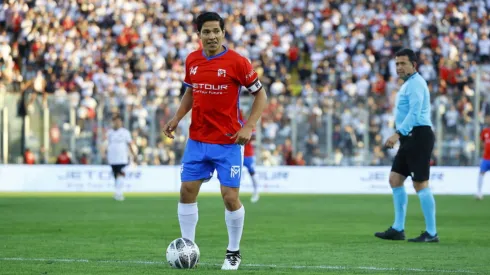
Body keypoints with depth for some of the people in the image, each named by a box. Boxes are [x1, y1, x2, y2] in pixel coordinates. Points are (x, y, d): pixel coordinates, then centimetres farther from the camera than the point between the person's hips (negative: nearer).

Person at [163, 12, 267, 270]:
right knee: (187, 191, 1)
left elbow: (260, 94, -4)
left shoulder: (237, 62, -11)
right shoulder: (192, 60, 4)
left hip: (228, 142, -4)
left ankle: (234, 253, 14)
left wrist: (248, 127, -14)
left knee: (230, 198, -4)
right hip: (197, 140, 4)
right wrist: (177, 118, 4)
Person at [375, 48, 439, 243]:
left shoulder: (415, 83, -11)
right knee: (395, 179, 9)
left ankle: (431, 233, -6)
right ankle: (398, 229, 12)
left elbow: (414, 113, -22)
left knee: (420, 184, -9)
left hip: (418, 137, -11)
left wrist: (398, 134, -30)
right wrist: (399, 136, 23)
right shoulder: (409, 84, 21)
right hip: (410, 139, 11)